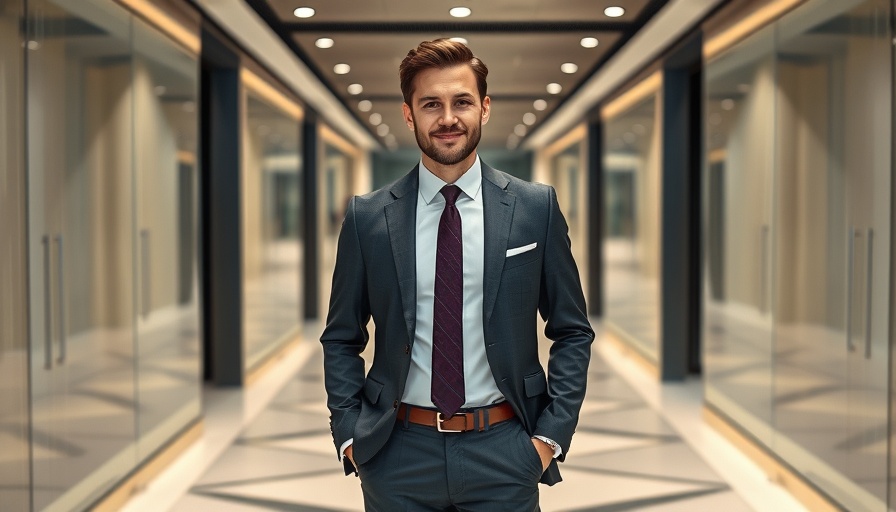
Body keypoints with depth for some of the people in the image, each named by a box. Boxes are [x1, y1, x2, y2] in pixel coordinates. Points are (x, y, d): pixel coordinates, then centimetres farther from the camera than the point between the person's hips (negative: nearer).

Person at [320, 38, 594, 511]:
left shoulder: (536, 207, -2)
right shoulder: (367, 217, -1)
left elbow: (573, 331, 4)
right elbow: (340, 339, 7)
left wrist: (552, 434, -3)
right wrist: (349, 435, -2)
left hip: (503, 453, 0)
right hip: (398, 453, 0)